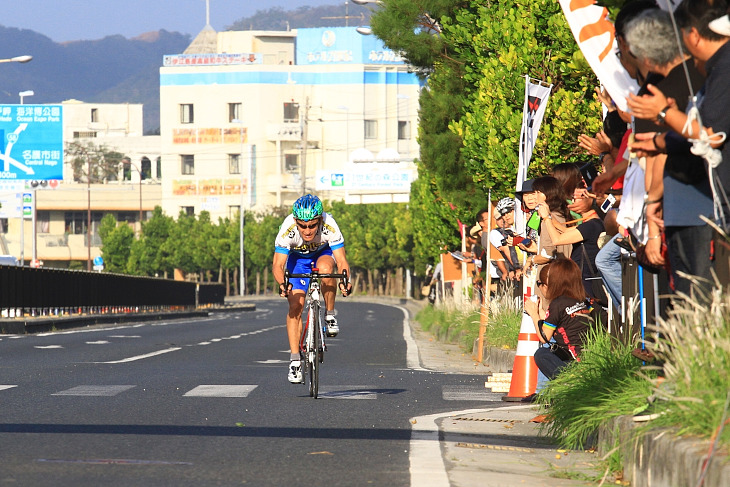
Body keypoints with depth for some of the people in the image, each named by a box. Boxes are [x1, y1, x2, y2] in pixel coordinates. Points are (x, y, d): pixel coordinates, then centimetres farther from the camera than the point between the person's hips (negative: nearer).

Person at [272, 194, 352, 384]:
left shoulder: (329, 226, -35)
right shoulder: (287, 229, -34)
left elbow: (341, 260, -35)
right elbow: (278, 264, -35)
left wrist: (345, 280, -55)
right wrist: (282, 284, -55)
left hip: (323, 253, 0)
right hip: (298, 258, 0)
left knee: (325, 268, -36)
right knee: (295, 305, -15)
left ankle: (330, 316, -15)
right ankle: (295, 360, -8)